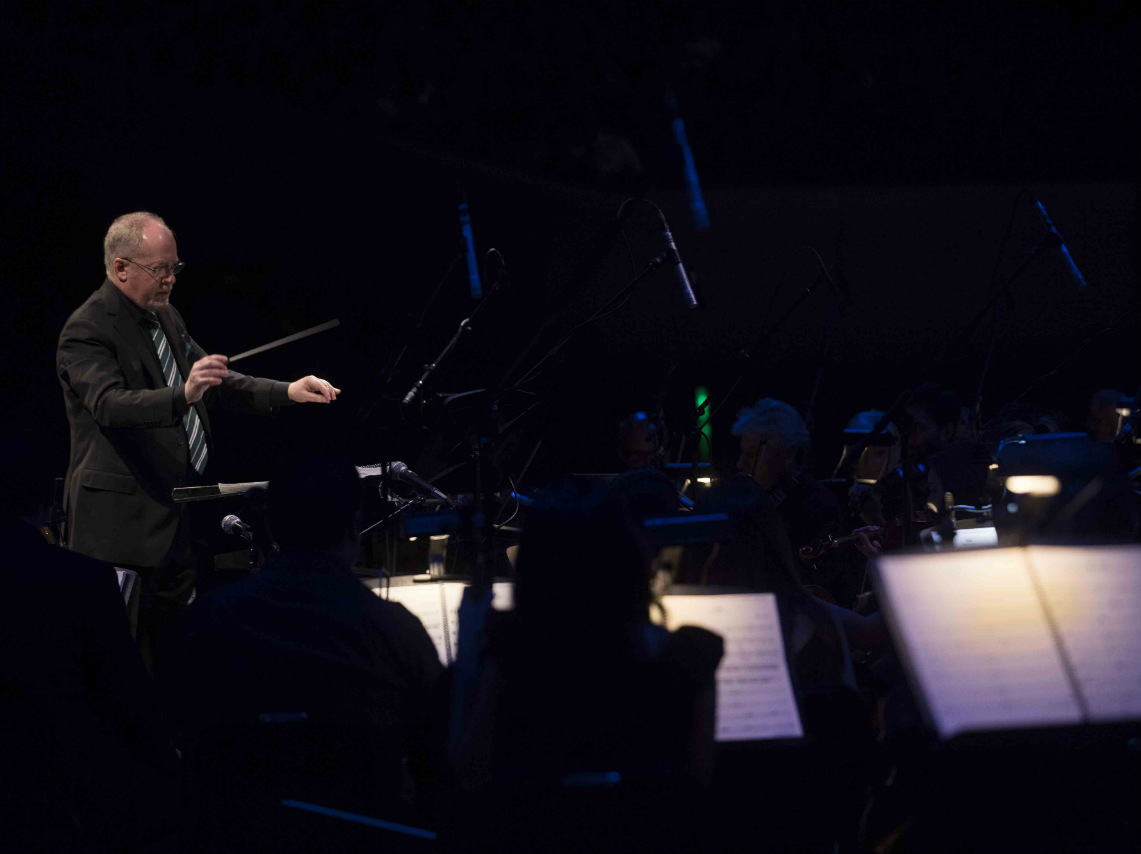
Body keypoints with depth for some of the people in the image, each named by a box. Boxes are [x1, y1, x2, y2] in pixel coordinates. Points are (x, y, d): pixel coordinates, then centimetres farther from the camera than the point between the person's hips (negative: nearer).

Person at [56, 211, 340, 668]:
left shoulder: (165, 317, 15)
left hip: (178, 514, 9)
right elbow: (110, 404, -29)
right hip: (124, 519, -9)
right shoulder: (87, 331, -13)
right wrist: (183, 396, -44)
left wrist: (286, 392, 9)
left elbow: (216, 383, 22)